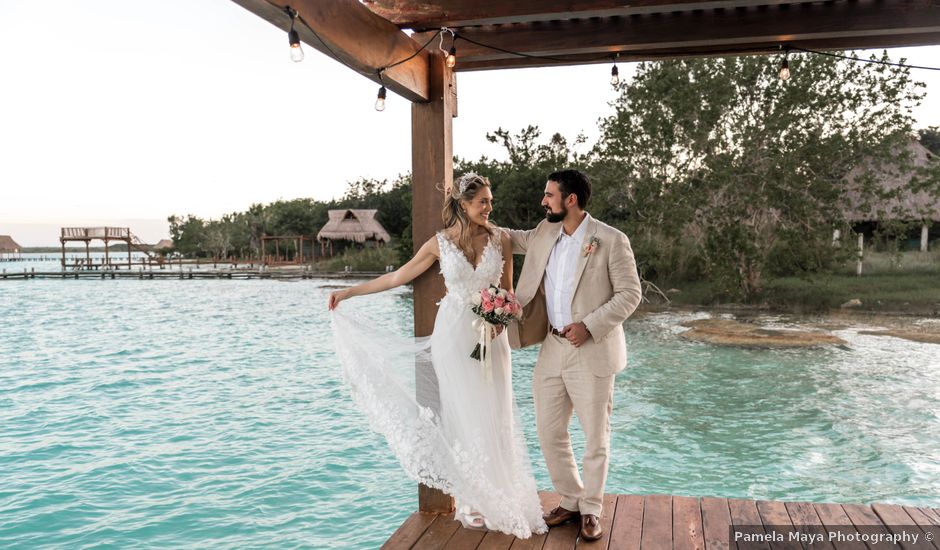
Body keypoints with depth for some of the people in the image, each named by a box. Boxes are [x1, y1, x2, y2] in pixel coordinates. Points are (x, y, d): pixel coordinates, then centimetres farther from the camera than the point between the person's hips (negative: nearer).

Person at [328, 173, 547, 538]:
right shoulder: (440, 242, -4)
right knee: (463, 418, 4)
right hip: (455, 337, -1)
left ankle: (500, 497, 18)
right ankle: (471, 500, 15)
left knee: (493, 418, 4)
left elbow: (507, 291, 7)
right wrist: (348, 292, 3)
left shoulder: (500, 239, 0)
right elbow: (397, 277, 2)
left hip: (491, 337, 2)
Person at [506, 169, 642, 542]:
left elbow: (630, 294, -9)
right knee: (549, 433, 12)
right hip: (551, 349, 6)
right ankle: (570, 501, 31)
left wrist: (589, 326, -18)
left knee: (596, 437, 6)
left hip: (591, 352, -6)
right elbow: (517, 240, 27)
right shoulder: (544, 234, 7)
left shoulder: (611, 240, -10)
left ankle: (591, 510, 25)